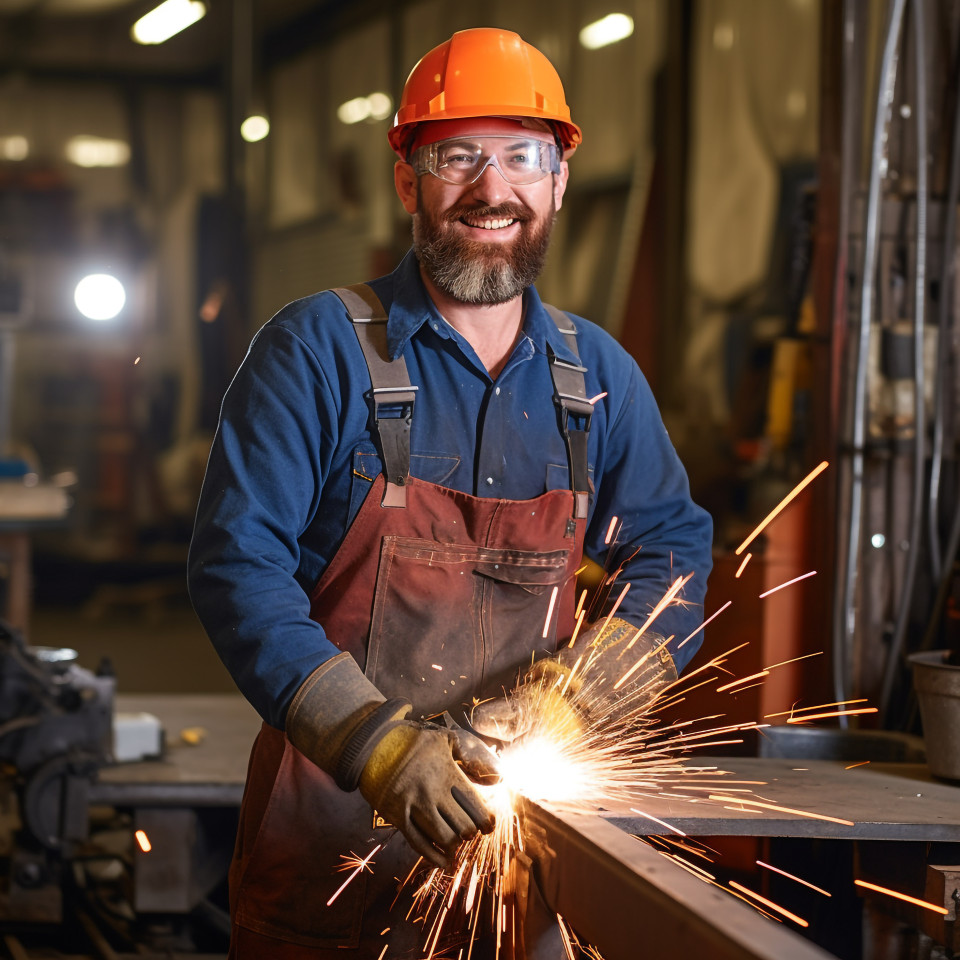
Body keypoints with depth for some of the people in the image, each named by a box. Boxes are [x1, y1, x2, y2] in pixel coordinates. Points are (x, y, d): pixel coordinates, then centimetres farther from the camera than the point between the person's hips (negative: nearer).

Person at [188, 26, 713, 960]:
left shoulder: (597, 374, 6)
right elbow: (236, 566, -14)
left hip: (518, 809, 3)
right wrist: (377, 744, -25)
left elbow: (670, 543, 13)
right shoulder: (317, 349, -8)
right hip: (330, 828, -3)